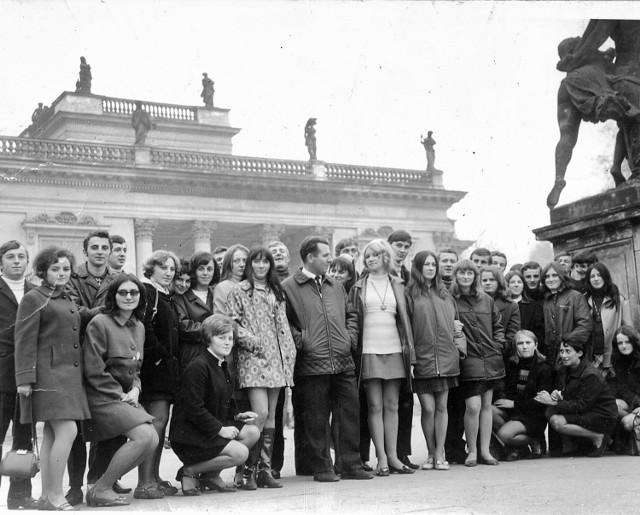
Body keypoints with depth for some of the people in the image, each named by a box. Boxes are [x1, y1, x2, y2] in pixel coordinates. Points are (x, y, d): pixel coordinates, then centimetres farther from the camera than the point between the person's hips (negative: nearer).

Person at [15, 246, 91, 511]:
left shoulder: (69, 301, 18)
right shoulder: (33, 298, -4)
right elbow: (25, 341, -9)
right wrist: (25, 378, -15)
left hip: (70, 376, 8)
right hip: (48, 374, -8)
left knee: (52, 434, 9)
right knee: (67, 430, -15)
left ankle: (47, 496, 14)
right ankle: (55, 495, -6)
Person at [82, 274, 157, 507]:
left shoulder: (138, 327, 13)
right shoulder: (99, 323, -11)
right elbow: (94, 371, -14)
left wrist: (135, 389, 1)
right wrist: (120, 395, -12)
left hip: (126, 396, 8)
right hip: (102, 397, -8)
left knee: (152, 441, -6)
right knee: (144, 436, -22)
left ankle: (106, 483, 7)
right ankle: (100, 489, -9)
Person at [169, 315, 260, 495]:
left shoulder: (221, 367, 15)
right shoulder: (197, 367, -17)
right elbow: (194, 409, -21)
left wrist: (237, 416, 5)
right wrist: (220, 429, -20)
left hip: (213, 429, 10)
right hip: (189, 434, -10)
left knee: (252, 432, -3)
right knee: (240, 453, -20)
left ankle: (212, 473, 8)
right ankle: (190, 472, -5)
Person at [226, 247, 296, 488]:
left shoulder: (276, 292, 17)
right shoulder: (239, 291, 0)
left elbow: (283, 325, 17)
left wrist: (289, 352, 8)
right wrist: (254, 342, -13)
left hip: (276, 359, 6)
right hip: (253, 359, -6)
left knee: (271, 415, 6)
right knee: (260, 413, -15)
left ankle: (265, 469, 11)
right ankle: (249, 470, -6)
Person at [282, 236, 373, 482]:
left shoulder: (335, 286, 18)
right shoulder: (289, 287, -1)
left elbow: (351, 314, 26)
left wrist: (350, 337, 12)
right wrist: (299, 341, -11)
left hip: (343, 363, 5)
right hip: (312, 365, -5)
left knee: (349, 415, 6)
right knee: (316, 420, 2)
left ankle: (352, 465, 14)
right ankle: (321, 468, 12)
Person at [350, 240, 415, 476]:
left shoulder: (396, 285, 12)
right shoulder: (359, 287, 7)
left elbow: (404, 317, 10)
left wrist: (409, 352, 4)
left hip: (394, 350, 2)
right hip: (369, 350, -2)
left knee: (392, 406, 4)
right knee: (375, 406, -3)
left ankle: (393, 456, 8)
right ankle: (381, 459, -1)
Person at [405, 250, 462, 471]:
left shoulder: (444, 293, 15)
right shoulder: (410, 294, 0)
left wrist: (457, 329, 5)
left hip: (446, 357, 4)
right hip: (422, 358, -4)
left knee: (442, 407, 5)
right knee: (428, 408, -3)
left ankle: (440, 454, 11)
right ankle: (431, 453, 12)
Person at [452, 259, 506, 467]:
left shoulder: (486, 300, 11)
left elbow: (498, 326, 18)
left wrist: (498, 346, 6)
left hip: (490, 359, 5)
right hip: (468, 359, -5)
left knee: (487, 405, 8)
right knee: (473, 406, -11)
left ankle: (485, 451, 15)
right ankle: (472, 451, 5)